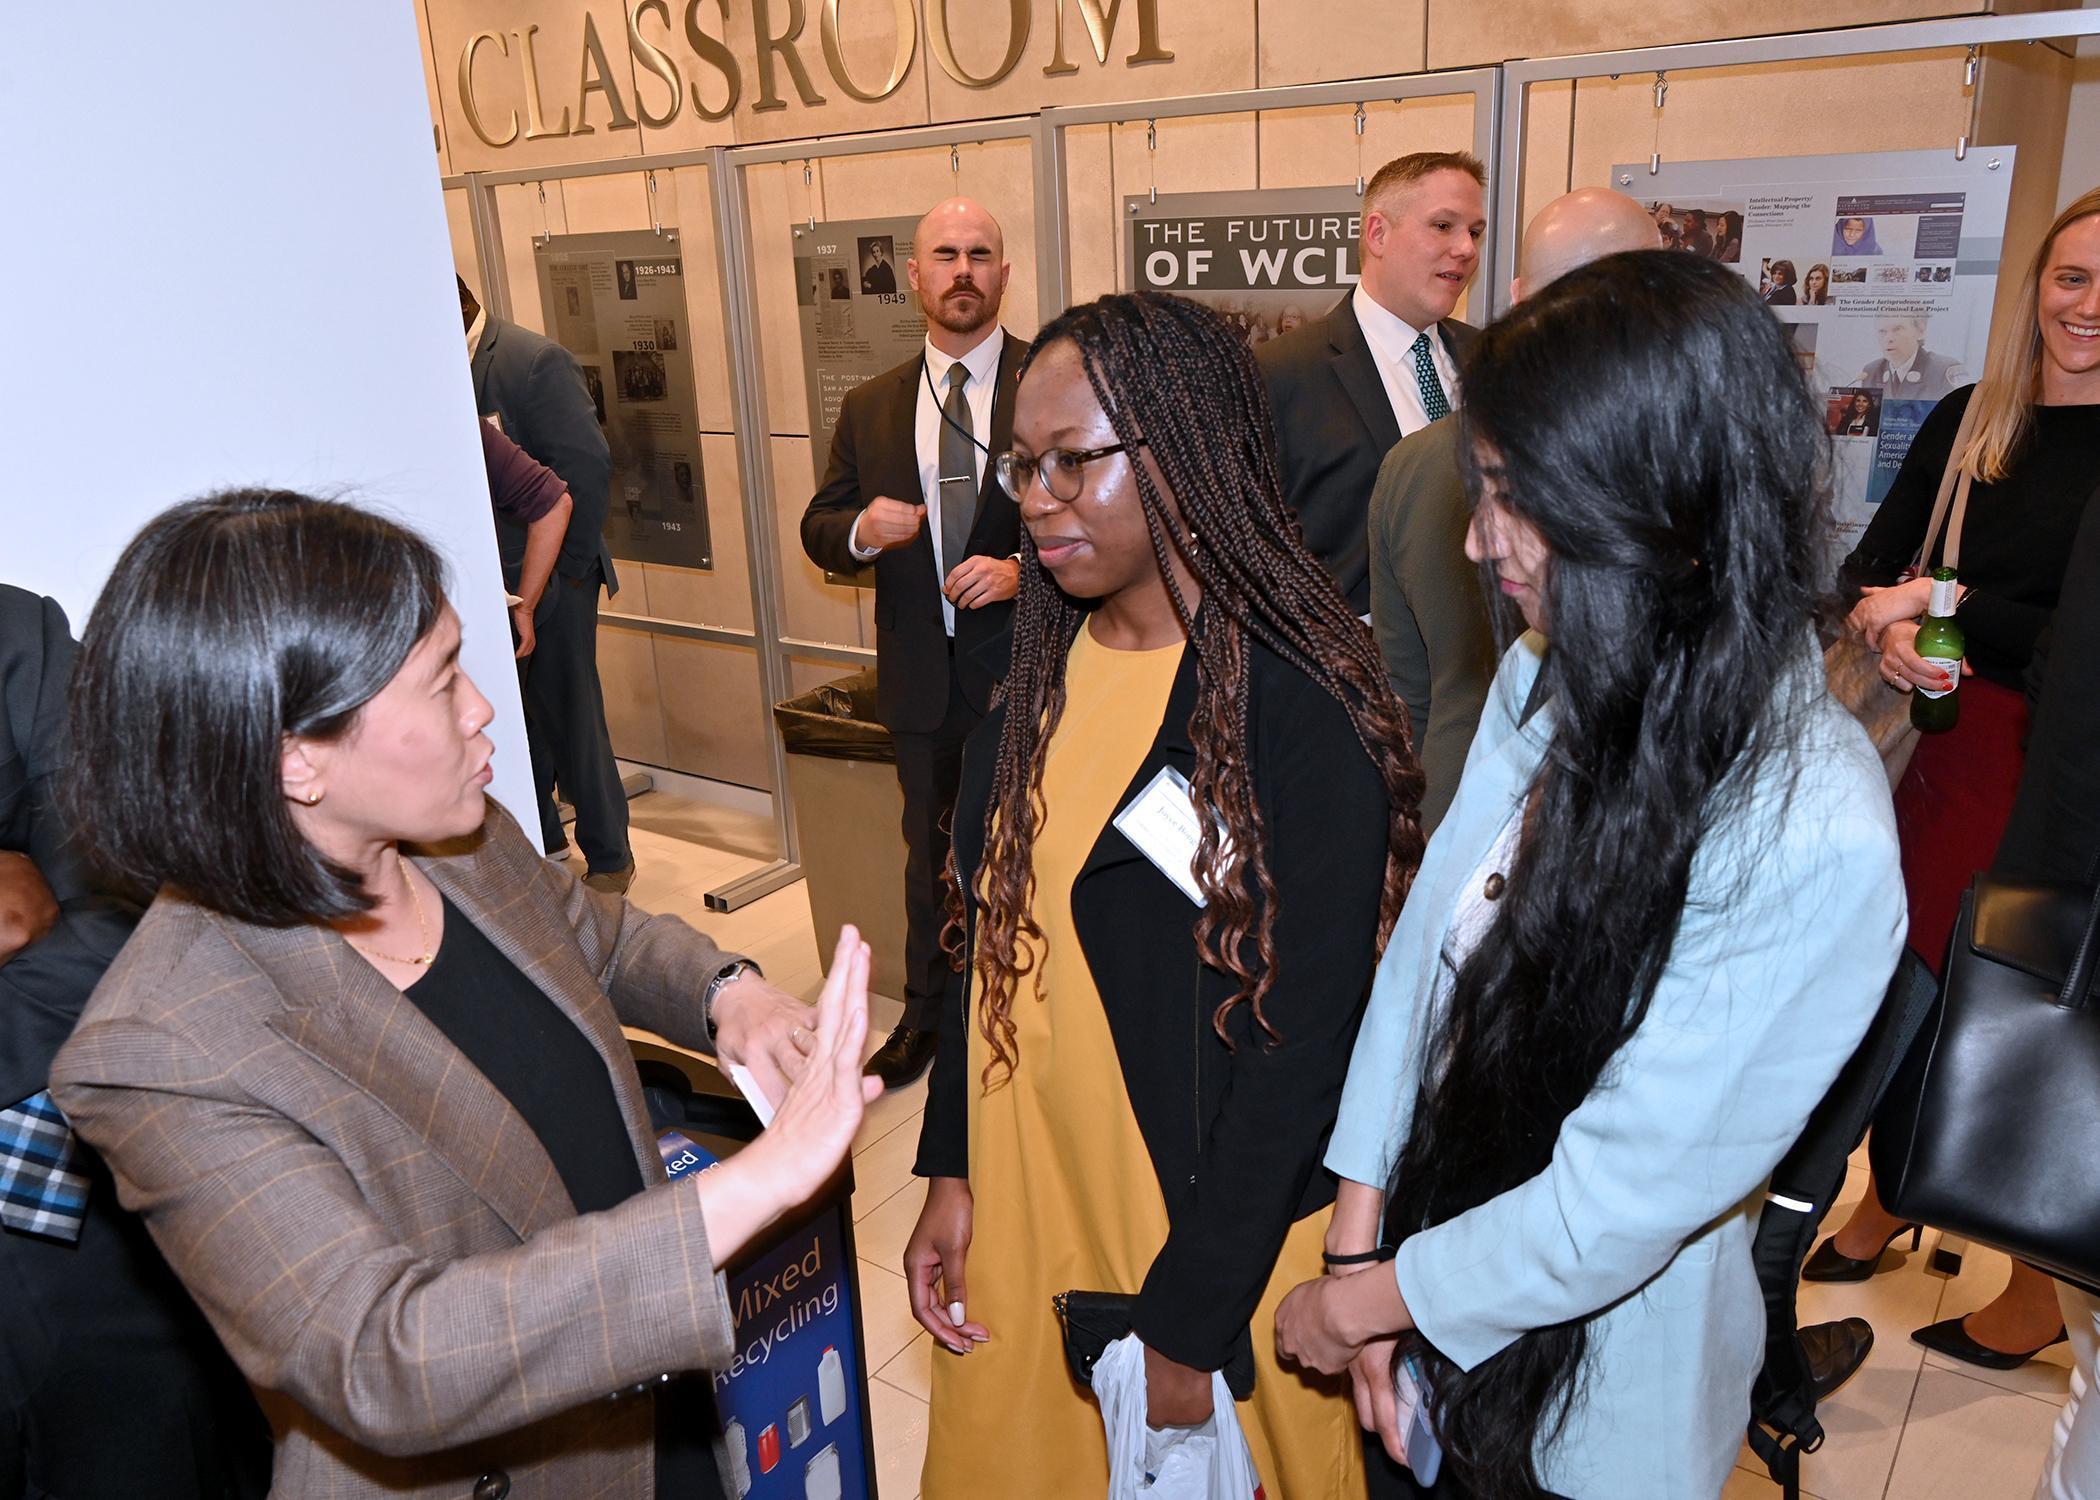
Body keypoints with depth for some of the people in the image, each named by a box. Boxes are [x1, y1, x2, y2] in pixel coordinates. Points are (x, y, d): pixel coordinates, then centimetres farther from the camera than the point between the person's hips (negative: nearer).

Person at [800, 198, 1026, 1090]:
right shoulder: (870, 408, 6)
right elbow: (818, 529, 9)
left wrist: (1025, 568, -23)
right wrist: (859, 531, -14)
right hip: (924, 680, 4)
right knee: (933, 856, 20)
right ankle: (927, 1014, 40)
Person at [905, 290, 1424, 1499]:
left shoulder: (1298, 714, -22)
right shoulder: (1043, 673, -2)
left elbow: (1300, 1044, -19)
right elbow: (992, 936, 4)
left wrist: (1193, 1319, -14)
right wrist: (950, 1173, 1)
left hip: (1221, 1235, -6)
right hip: (1021, 1206, 6)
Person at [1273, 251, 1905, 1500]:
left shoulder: (1817, 841, -29)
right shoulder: (1550, 681, -9)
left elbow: (1622, 1200, -25)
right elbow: (1428, 940, -4)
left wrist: (1369, 1300, -12)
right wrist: (1360, 1227, -6)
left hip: (1593, 1395, -5)